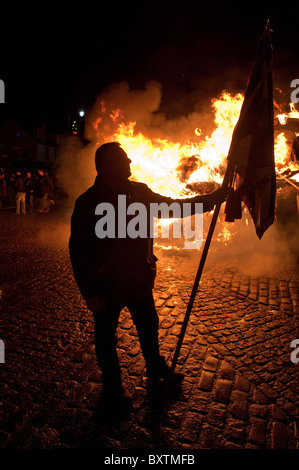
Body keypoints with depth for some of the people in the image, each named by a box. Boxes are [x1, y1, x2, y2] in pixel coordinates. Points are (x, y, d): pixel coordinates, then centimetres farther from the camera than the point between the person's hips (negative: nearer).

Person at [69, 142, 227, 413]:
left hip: (139, 279, 5)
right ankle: (112, 388, 38)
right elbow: (78, 251, -14)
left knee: (149, 329, 21)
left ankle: (158, 374, 46)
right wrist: (90, 292, -16)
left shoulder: (139, 192, 1)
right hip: (107, 285, -4)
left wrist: (214, 198, 1)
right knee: (106, 339, 14)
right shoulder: (88, 202, -15)